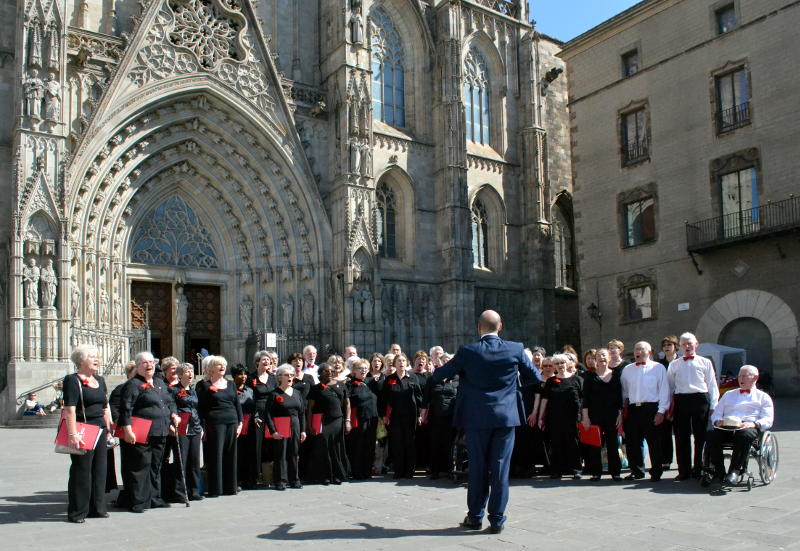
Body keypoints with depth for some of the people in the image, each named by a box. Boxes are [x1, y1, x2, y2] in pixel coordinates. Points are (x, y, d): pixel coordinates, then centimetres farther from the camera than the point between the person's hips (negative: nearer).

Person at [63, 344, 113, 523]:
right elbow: (69, 409, -17)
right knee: (81, 471, -2)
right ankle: (77, 512, 8)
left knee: (99, 470, 11)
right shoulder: (72, 380, -8)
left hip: (100, 431, 8)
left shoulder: (99, 380, 16)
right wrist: (72, 434, -24)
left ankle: (96, 508, 21)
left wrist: (108, 429, 17)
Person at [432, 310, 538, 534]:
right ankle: (497, 519, 10)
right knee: (500, 468, 6)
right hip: (506, 416, 1)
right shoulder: (515, 349, -3)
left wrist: (437, 370, 24)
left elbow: (438, 375, 1)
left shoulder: (467, 352, -8)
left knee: (477, 468, 9)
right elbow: (535, 376, 10)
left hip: (477, 417, -1)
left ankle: (475, 517, 19)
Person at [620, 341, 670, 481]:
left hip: (651, 408, -4)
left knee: (653, 442, 0)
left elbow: (664, 390, 0)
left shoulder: (658, 368, 4)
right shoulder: (627, 369, 15)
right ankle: (637, 471, 19)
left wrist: (661, 411, -7)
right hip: (633, 409, 4)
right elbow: (624, 391, 18)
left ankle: (656, 472, 12)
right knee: (632, 442, 6)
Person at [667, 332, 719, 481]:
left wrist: (713, 406, 2)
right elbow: (669, 386, 17)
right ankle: (684, 471, 9)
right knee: (681, 436, 2)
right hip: (681, 400, 2)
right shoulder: (673, 364, 16)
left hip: (700, 399, -1)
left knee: (701, 436, -1)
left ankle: (699, 470, 8)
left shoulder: (705, 362, 12)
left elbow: (712, 385, 9)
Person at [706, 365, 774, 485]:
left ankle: (735, 471, -35)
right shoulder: (728, 394, 33)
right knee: (711, 435, -32)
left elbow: (767, 420, 7)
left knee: (744, 435, -41)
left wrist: (753, 424, -14)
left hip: (749, 427, -3)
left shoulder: (763, 397, 23)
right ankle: (719, 471, -26)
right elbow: (716, 414, 26)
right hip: (726, 427, 3)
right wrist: (718, 421, 1)